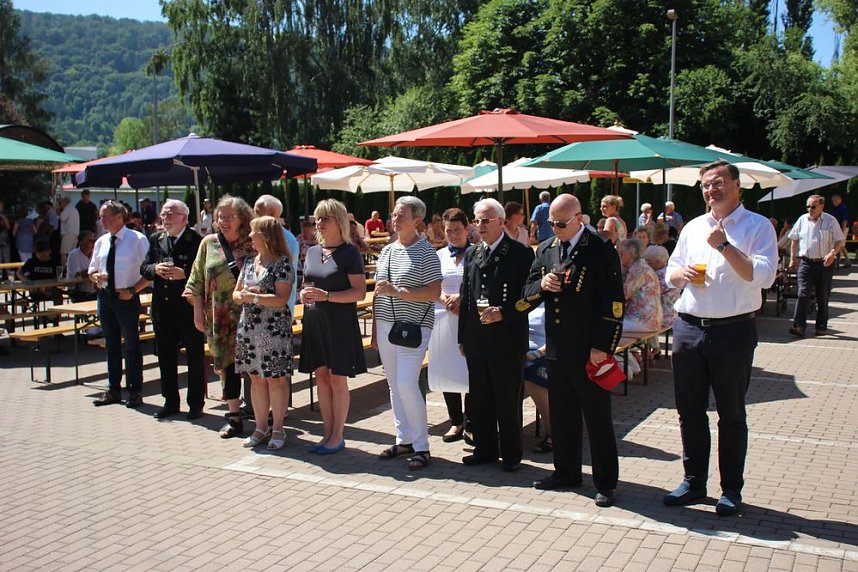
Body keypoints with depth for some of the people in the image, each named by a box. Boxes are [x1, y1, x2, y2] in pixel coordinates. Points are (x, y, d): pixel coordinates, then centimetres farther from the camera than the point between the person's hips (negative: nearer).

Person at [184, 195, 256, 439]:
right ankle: (234, 417, 16)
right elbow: (197, 282, 8)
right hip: (221, 318, 2)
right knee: (228, 364, 6)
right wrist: (198, 312, 4)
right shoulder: (209, 243, 6)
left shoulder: (252, 245, 0)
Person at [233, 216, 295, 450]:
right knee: (256, 378, 11)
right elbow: (236, 293, 14)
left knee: (275, 379, 1)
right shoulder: (249, 261, 12)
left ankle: (277, 429, 13)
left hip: (274, 330, -6)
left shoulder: (283, 263, -9)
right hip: (248, 328, 7)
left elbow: (281, 299, -18)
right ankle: (261, 427, 21)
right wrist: (243, 295, -8)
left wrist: (253, 296, -15)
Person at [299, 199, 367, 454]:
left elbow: (360, 292, -12)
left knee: (337, 378, 0)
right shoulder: (312, 252, 11)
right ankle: (327, 433, 19)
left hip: (339, 323, -6)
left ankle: (337, 436, 10)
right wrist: (303, 294, -1)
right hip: (314, 321, 6)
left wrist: (326, 295, -22)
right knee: (321, 376, 9)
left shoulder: (349, 252, -8)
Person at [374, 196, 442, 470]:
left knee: (407, 383, -13)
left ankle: (421, 446, 0)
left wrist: (398, 291, -19)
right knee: (394, 384, 11)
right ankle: (404, 440, 22)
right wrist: (375, 329, 15)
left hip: (414, 327, -7)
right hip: (386, 325, 7)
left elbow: (434, 293, -14)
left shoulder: (425, 252, -7)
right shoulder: (386, 251, 12)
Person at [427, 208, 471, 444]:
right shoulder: (439, 256, 12)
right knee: (447, 370, 5)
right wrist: (446, 300, -9)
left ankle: (471, 417, 13)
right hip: (444, 319, 4)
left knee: (471, 371, -3)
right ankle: (456, 421, 16)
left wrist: (462, 298, -17)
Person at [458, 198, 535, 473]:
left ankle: (511, 454, 17)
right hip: (476, 339, 5)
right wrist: (462, 336, 12)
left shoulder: (521, 253, -6)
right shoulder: (471, 253, 12)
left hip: (507, 338, -5)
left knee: (508, 399, 4)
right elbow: (465, 296, 14)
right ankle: (485, 448, 26)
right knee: (479, 398, 12)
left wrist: (503, 313, -20)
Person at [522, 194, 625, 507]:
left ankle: (605, 482, 13)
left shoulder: (601, 251, -10)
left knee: (598, 418, 2)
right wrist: (541, 285, -10)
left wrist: (602, 347, -16)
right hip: (557, 348, 6)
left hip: (589, 351, -6)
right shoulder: (545, 249, 10)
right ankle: (566, 472, 30)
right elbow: (528, 294, 13)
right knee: (561, 414, 15)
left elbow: (613, 303, -12)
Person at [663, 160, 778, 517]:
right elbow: (670, 273, 18)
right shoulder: (693, 227, 13)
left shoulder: (757, 226, -3)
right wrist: (681, 273, -5)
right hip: (689, 327, 5)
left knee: (731, 414, 7)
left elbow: (763, 275, -17)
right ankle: (694, 482, 26)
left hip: (733, 331, -5)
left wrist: (724, 246, -21)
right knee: (689, 411, 12)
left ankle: (731, 490, 20)